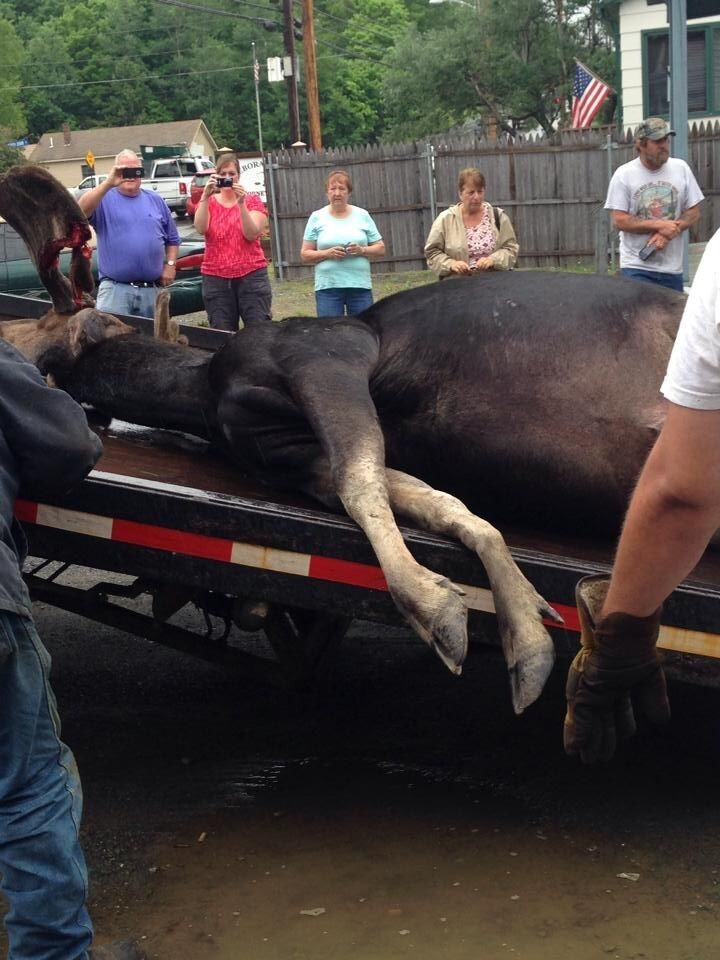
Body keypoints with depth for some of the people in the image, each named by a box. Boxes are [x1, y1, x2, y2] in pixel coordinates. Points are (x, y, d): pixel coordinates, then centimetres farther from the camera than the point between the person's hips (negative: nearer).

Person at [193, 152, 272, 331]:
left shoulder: (252, 200, 6)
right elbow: (200, 229, -10)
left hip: (251, 276, -1)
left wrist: (241, 203, -18)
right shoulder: (208, 202, 10)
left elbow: (252, 234, -9)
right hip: (216, 279, 1)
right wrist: (206, 196, -18)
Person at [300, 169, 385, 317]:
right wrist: (327, 253, -13)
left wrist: (362, 250, -10)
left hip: (360, 286, 1)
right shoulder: (317, 218, 5)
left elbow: (380, 249, 10)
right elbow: (305, 255, 4)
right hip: (327, 287, -1)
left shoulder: (362, 215, 8)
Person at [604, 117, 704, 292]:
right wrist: (660, 225, -16)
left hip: (673, 267, 4)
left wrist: (668, 232, -12)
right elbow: (619, 221, -9)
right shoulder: (624, 174, -5)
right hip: (636, 267, -3)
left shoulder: (681, 168, 4)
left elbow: (694, 213, 6)